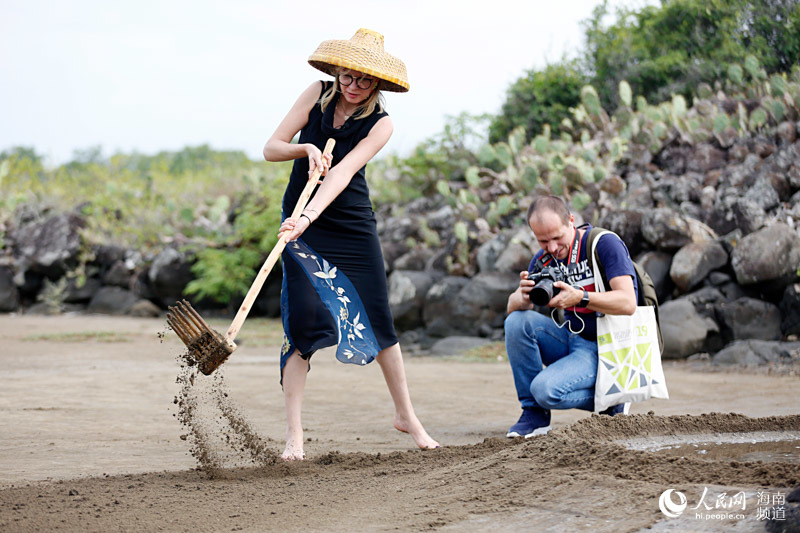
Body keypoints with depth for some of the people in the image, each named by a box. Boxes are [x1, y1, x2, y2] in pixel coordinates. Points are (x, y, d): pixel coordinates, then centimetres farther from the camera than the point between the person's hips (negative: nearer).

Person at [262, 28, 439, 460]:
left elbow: (341, 173, -23)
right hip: (301, 221, 0)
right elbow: (271, 148, -3)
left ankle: (406, 415, 22)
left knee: (378, 320, 3)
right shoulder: (318, 94, -3)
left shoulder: (380, 123, -9)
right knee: (302, 319, -10)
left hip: (352, 226, 0)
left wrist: (307, 218, -36)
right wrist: (307, 149, -23)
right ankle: (293, 433, -4)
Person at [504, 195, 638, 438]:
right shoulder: (543, 259, 4)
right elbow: (511, 307, -1)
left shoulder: (604, 243, -15)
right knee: (517, 321, -17)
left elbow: (628, 303, -25)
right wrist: (523, 297, -26)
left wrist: (579, 297, -38)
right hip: (570, 339, 7)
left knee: (546, 389, -28)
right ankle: (534, 412, -8)